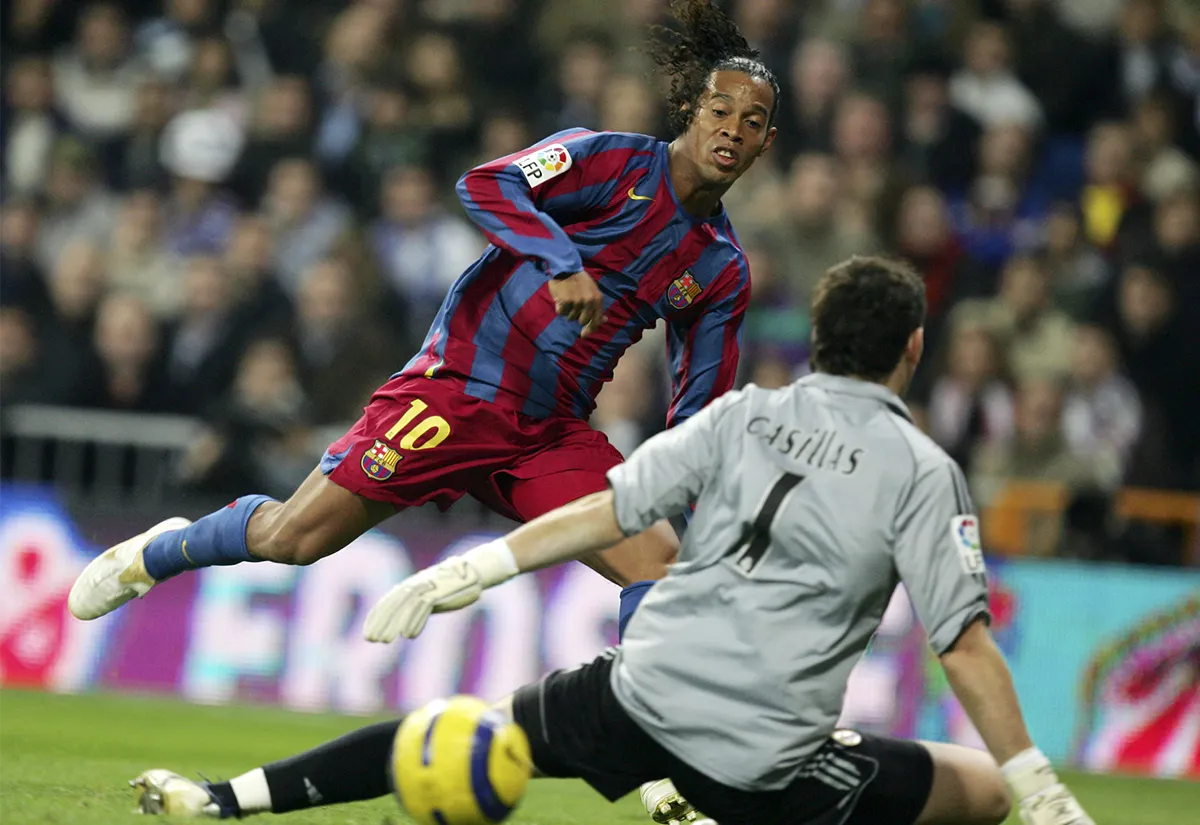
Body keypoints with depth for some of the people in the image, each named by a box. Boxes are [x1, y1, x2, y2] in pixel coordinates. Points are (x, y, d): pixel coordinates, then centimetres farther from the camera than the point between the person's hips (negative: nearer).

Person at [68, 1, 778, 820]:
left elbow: (697, 416, 11)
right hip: (458, 390, -5)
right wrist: (564, 263, -36)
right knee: (294, 538, -6)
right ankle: (162, 552, 25)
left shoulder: (724, 270, 8)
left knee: (662, 562, -14)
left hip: (552, 435, 5)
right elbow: (485, 184, -22)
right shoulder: (614, 161, -8)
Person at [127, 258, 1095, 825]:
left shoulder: (741, 416, 8)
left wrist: (471, 571, 9)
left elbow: (607, 513, 3)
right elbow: (964, 643, -6)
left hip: (638, 695, 4)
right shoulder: (922, 471, -2)